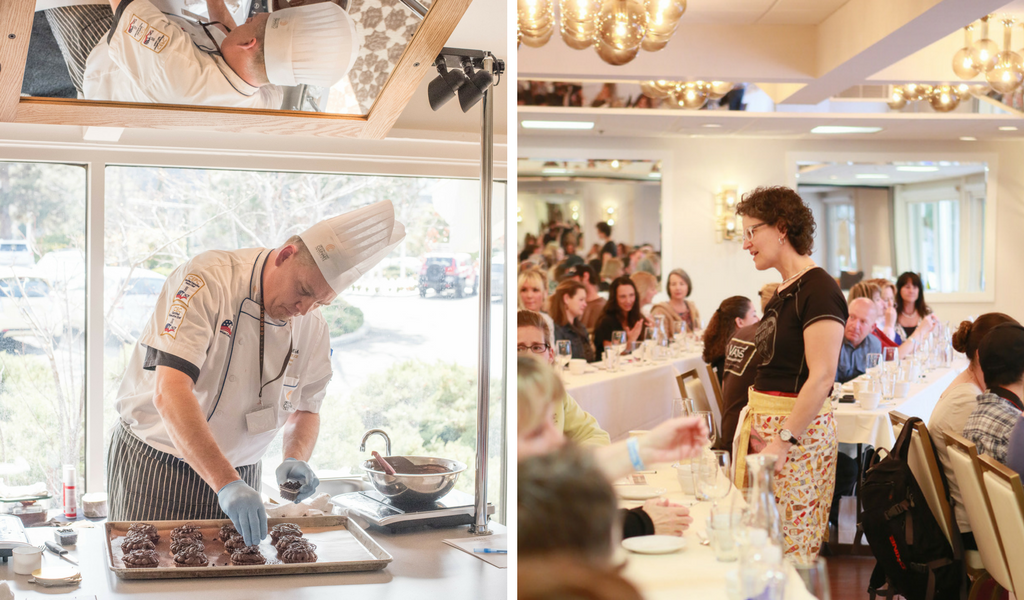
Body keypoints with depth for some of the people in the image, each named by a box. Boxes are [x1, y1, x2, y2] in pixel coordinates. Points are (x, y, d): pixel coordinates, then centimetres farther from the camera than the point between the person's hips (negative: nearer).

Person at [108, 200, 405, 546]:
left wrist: (296, 458, -12)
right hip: (154, 465, -4)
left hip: (238, 478, 4)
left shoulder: (313, 329, -4)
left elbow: (305, 408, 11)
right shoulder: (208, 280, -23)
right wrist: (226, 483, -40)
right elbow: (170, 391, -33)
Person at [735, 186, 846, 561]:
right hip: (764, 423, 9)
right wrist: (757, 425, 11)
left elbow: (822, 377, -20)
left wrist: (783, 442, -22)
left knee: (789, 555, -6)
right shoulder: (782, 292, 16)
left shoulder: (818, 290, -13)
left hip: (800, 431, -9)